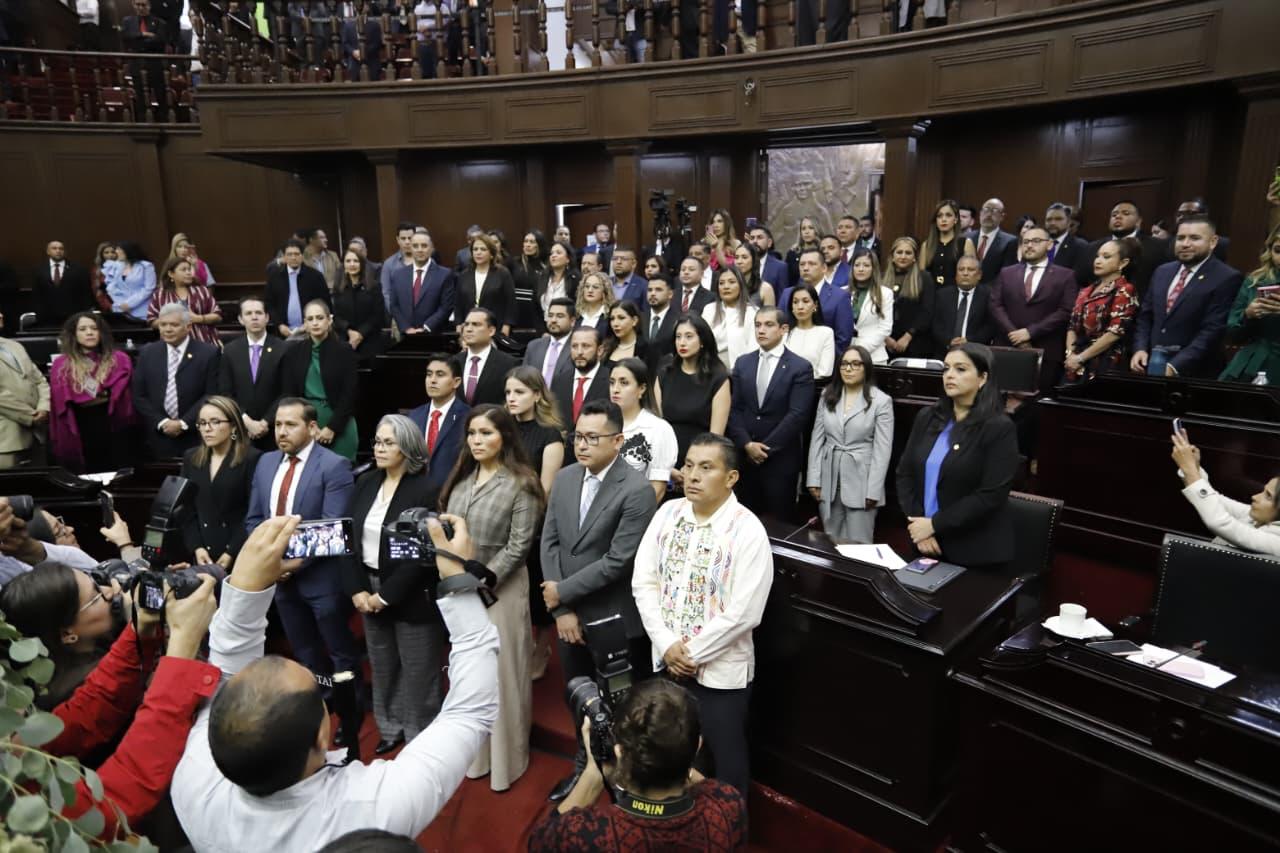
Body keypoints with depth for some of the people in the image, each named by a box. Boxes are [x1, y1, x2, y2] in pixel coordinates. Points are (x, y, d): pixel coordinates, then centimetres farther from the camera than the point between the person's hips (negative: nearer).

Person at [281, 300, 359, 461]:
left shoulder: (344, 351, -1)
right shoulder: (293, 352, 7)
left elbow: (349, 395, -4)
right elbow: (288, 393, 4)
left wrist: (332, 428, -10)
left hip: (339, 428, -2)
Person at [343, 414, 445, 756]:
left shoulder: (426, 490, -14)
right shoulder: (365, 483, 4)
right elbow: (349, 538, 3)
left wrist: (387, 595, -16)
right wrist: (357, 589, -6)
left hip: (412, 597, -6)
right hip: (369, 591, 6)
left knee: (418, 674, 6)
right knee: (382, 669, 19)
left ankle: (422, 738, 23)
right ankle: (391, 729, 37)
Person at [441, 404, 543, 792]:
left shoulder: (521, 484, -12)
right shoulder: (461, 478, 6)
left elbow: (518, 546, -14)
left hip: (500, 588, -5)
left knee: (501, 672, 4)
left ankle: (505, 757, 23)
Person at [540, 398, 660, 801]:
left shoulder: (637, 490, -20)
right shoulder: (564, 478, 1)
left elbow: (618, 561, -22)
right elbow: (549, 543, 1)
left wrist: (562, 592, -14)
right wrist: (562, 609, -6)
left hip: (615, 622, -6)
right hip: (570, 616, 6)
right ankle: (585, 768, 45)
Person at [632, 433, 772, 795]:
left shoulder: (747, 531, -18)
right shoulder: (667, 513, -3)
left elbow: (743, 613, -20)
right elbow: (644, 582, -2)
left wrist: (692, 653, -14)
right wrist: (668, 645, -12)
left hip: (721, 670, -4)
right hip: (666, 661, 5)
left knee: (725, 759, 14)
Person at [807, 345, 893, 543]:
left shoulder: (881, 401, -6)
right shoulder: (828, 395, 7)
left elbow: (882, 450, -8)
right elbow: (817, 438, 6)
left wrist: (873, 491, -12)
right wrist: (814, 479, 0)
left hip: (860, 482, -4)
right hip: (829, 480, 4)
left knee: (858, 544, 2)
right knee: (830, 542, 12)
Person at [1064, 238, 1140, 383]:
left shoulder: (1125, 291, -4)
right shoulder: (1086, 292, 16)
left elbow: (1115, 332, -13)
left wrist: (1080, 358, -12)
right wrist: (1070, 354, -4)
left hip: (1104, 365, -6)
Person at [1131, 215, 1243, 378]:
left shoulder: (1227, 278, -8)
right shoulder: (1162, 272, 12)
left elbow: (1213, 330, -15)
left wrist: (1175, 366, -22)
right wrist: (1140, 349, -3)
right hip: (1152, 360, 5)